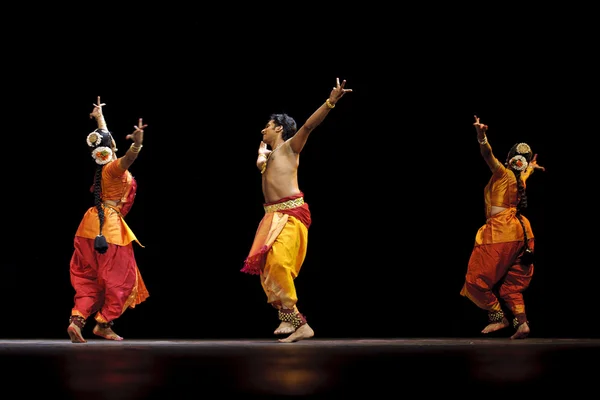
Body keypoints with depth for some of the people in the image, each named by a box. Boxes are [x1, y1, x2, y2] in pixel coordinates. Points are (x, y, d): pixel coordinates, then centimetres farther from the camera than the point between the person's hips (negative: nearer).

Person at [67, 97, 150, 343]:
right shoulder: (115, 166, -15)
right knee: (119, 277, 3)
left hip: (93, 224, 8)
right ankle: (103, 324, 6)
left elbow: (103, 137, 27)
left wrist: (99, 117, 44)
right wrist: (137, 142, -60)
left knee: (89, 277, 9)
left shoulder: (103, 163, 7)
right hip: (109, 226, -8)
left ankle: (77, 319, -7)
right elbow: (129, 157, -40)